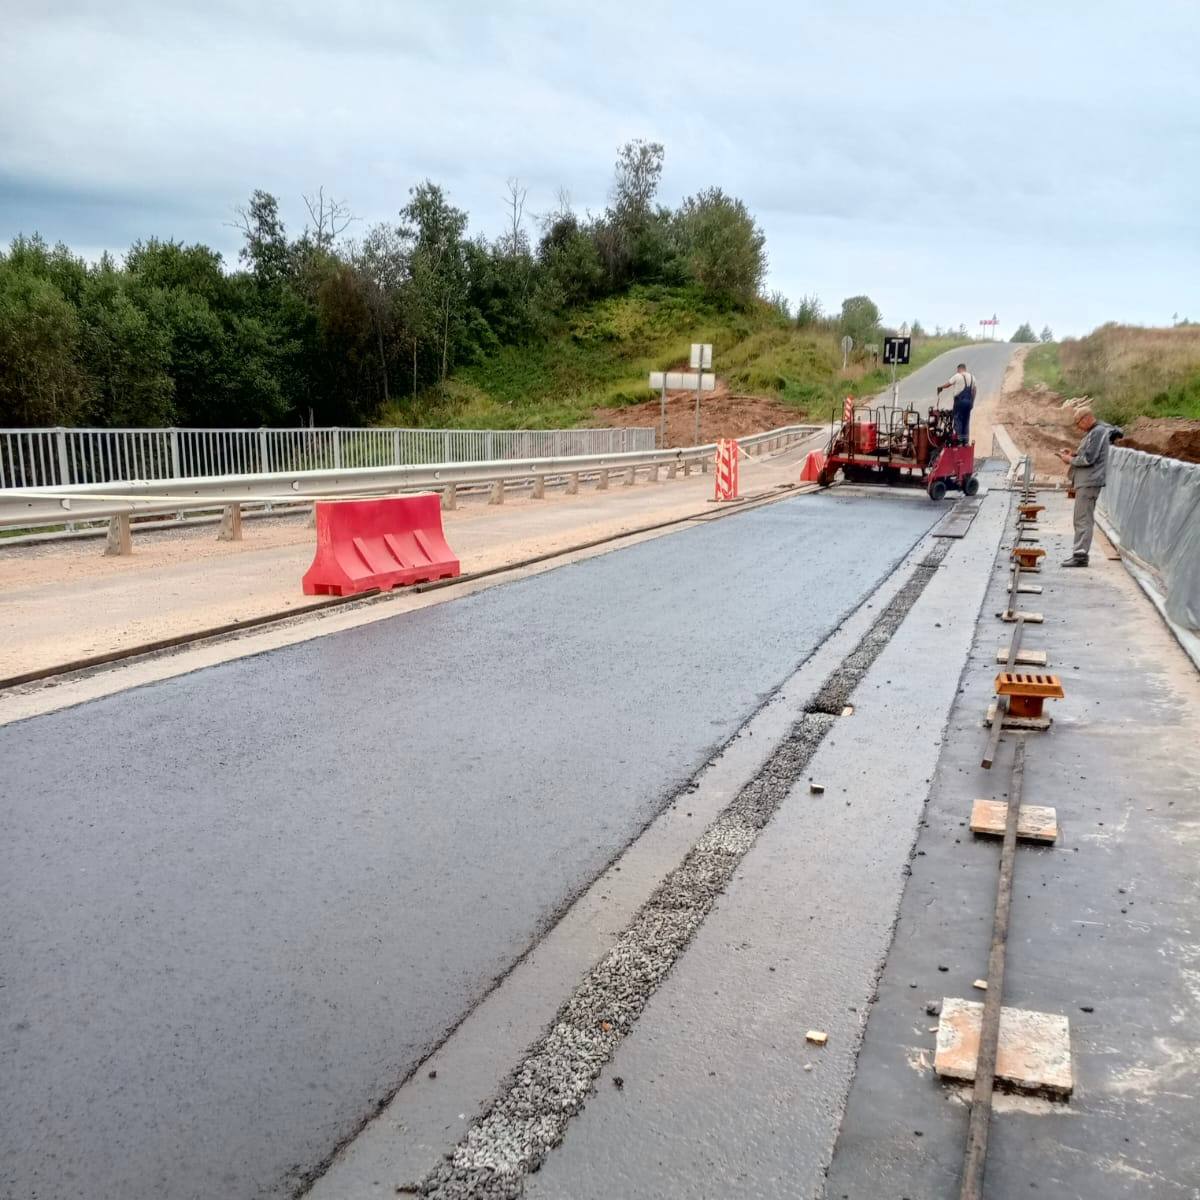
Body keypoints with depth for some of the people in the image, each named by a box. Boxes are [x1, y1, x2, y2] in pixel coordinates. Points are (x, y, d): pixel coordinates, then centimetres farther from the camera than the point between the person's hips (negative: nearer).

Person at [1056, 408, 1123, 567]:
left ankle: (1080, 555, -10)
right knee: (1083, 519, 11)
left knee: (1083, 520, -10)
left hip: (1089, 482, -10)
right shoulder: (1093, 432, 19)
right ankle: (1080, 553, 14)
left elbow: (1088, 459, -18)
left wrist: (1070, 460, -6)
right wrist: (1072, 455, 9)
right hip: (1085, 481, 10)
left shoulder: (1098, 432, -12)